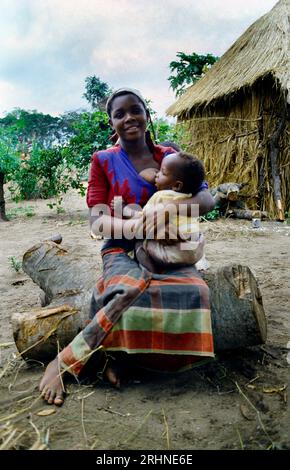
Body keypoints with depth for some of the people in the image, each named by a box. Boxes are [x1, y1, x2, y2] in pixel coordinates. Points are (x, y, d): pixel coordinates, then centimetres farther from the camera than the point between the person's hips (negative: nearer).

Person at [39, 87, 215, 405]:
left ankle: (111, 353, -19)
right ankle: (63, 363, -20)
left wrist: (174, 208, -26)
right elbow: (97, 219, -6)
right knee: (132, 291, -37)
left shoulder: (170, 157, 8)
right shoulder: (103, 161, 3)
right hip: (122, 252, -2)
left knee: (194, 291, -31)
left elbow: (207, 198, -3)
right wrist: (130, 226, -28)